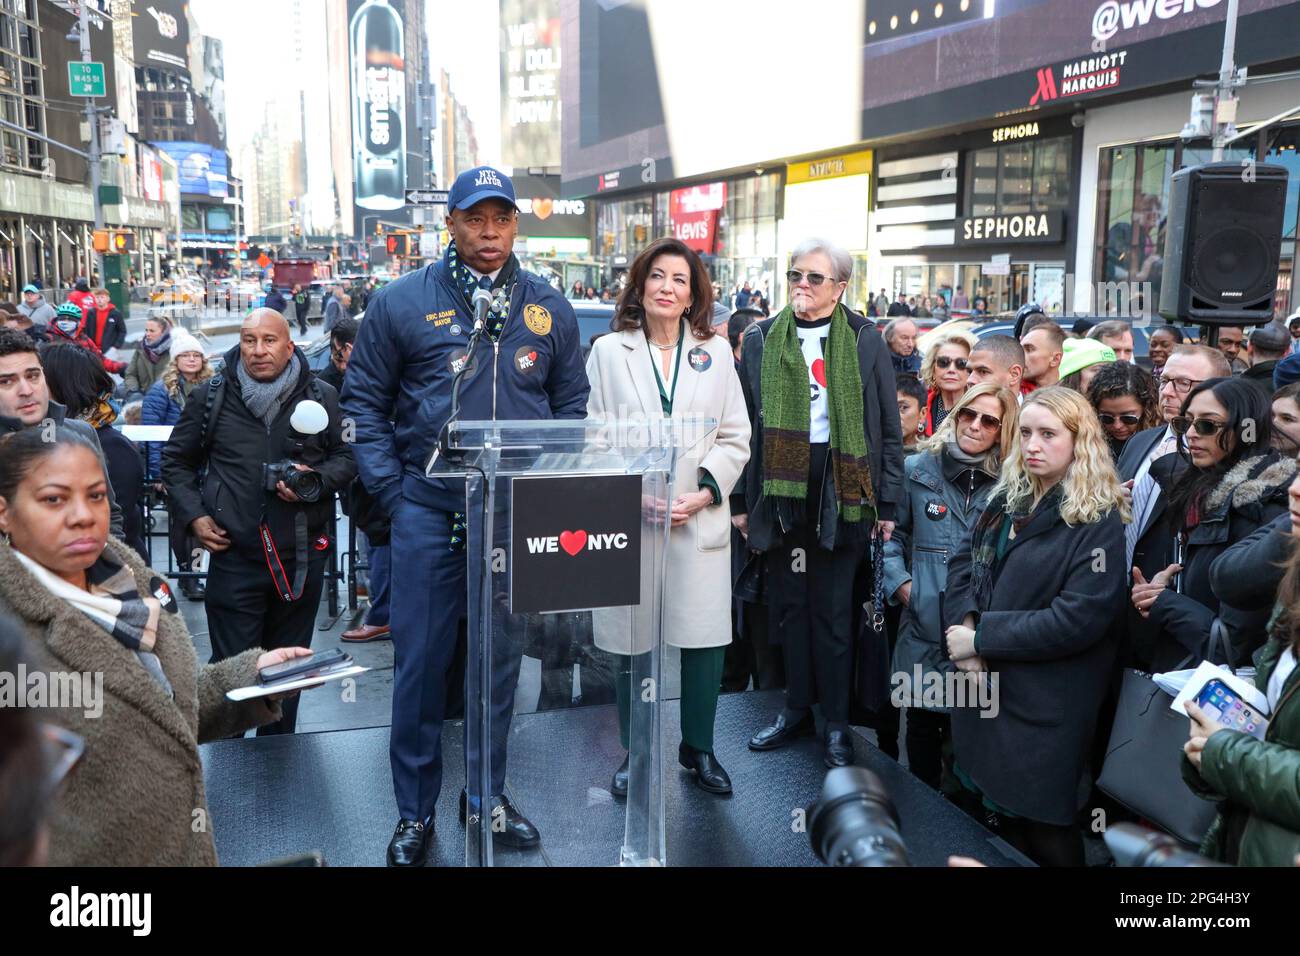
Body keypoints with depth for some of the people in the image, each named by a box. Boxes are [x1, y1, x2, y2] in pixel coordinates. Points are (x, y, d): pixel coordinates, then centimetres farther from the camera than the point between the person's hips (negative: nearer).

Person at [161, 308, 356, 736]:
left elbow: (346, 458, 10)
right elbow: (176, 460, 14)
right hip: (234, 555, -1)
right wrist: (194, 515, 1)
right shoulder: (210, 396, 3)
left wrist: (316, 481, -10)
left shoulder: (321, 397, 3)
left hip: (302, 556, 2)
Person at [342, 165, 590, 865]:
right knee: (419, 660, 5)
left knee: (501, 658, 13)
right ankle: (415, 812, 22)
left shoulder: (548, 309, 6)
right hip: (428, 512, -2)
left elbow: (571, 405, 11)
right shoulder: (402, 302, -2)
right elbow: (364, 400, 2)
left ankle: (488, 794, 32)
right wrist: (389, 489, -6)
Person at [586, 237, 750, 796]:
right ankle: (634, 754, 22)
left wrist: (703, 495, -7)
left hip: (701, 520, 1)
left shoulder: (716, 352, 10)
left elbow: (735, 438, 8)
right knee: (629, 643, 4)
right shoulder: (609, 351, 6)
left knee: (706, 639, 1)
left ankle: (698, 748, 22)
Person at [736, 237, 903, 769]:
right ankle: (797, 710, 24)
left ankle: (836, 722, 16)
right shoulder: (761, 341, 7)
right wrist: (742, 500, 4)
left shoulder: (866, 342, 2)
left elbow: (889, 430, 2)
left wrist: (888, 505, -2)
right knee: (788, 601, 9)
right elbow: (747, 426, 8)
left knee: (833, 607, 3)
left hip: (841, 489, -2)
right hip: (780, 487, 2)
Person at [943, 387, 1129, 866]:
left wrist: (981, 638, -19)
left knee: (1041, 826, 8)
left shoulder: (1099, 521, -15)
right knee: (997, 807, 20)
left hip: (1045, 702, -6)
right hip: (984, 683, 6)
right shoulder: (1008, 497, 6)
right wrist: (963, 629, -14)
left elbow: (1077, 619, -22)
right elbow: (963, 559, 4)